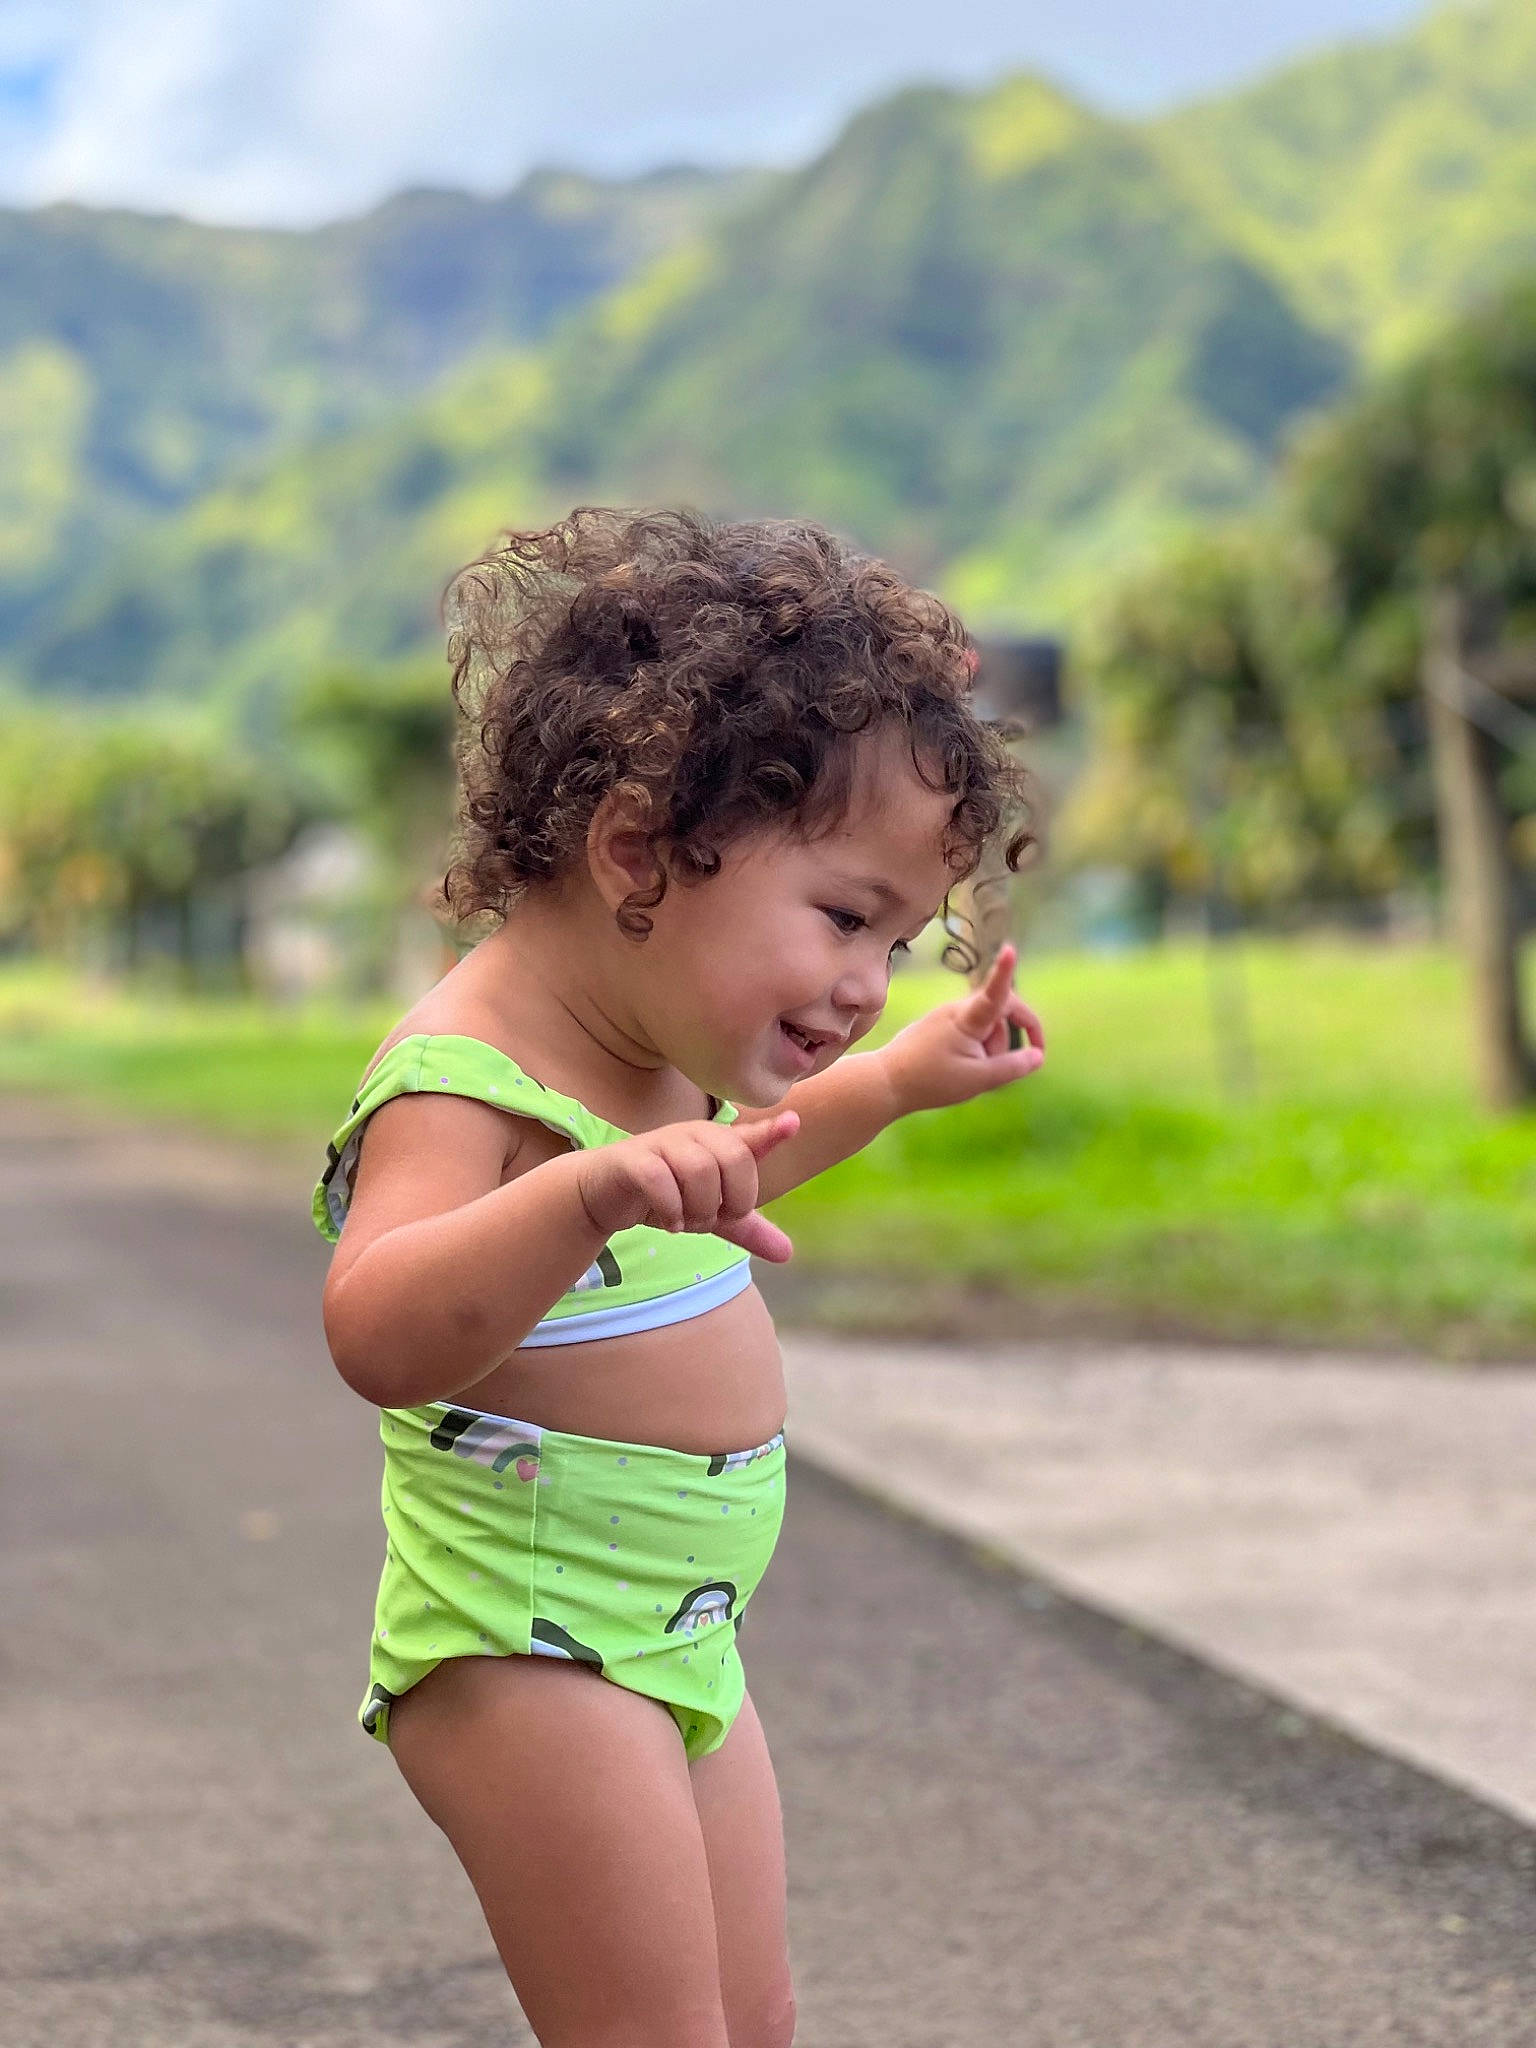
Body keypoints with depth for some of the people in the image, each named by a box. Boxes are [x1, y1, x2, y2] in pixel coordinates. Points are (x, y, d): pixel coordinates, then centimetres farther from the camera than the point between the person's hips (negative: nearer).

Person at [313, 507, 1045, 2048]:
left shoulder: (646, 1045, 8)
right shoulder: (462, 1076, -24)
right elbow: (378, 1332, -43)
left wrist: (899, 1081, 28)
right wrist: (588, 1192, -57)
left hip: (673, 1637, 10)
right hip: (528, 1644, -10)